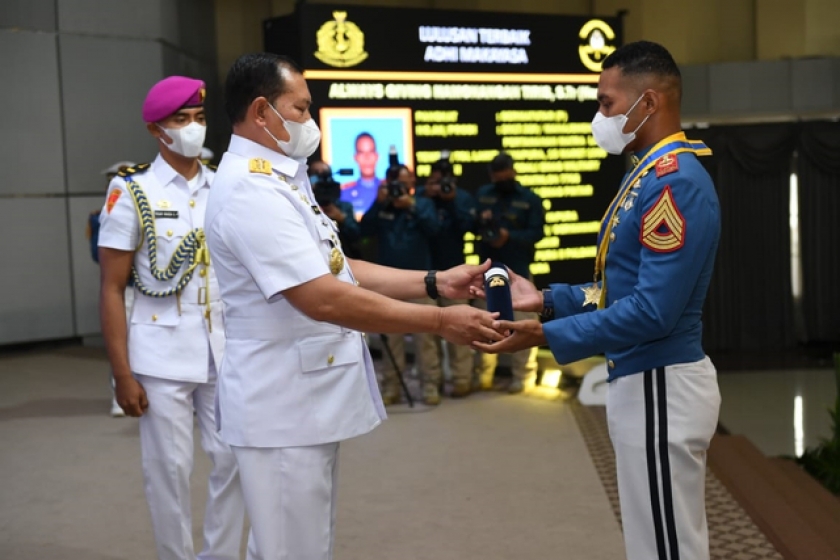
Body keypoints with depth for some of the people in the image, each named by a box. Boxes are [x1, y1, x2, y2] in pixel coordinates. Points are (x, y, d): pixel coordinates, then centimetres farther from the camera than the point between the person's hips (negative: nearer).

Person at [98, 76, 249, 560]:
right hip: (161, 356, -3)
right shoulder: (131, 192, -3)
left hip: (225, 352, 4)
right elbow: (112, 290, -5)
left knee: (234, 459, 6)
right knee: (170, 468, 4)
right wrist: (122, 373, -10)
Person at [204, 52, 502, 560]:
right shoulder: (251, 191, -21)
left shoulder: (279, 182, 13)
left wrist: (436, 282, 4)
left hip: (310, 400, 10)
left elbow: (339, 270, 13)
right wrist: (440, 322, -24)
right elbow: (323, 298, -28)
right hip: (284, 408, -10)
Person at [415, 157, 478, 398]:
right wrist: (425, 199, -16)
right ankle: (431, 377, 14)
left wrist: (452, 201, -16)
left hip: (453, 269, -1)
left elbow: (467, 225, -11)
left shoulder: (463, 197, 2)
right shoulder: (421, 194, 4)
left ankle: (462, 379, 3)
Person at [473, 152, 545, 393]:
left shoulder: (530, 199, 1)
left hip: (518, 270, -3)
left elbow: (537, 232, -8)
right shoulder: (482, 194, 10)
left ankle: (522, 376, 4)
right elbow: (471, 225, 7)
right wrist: (481, 222, -15)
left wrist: (510, 237, -23)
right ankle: (483, 374, 17)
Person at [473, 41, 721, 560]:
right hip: (641, 381, 10)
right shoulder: (651, 173, 12)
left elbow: (654, 310, -26)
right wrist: (547, 299, 6)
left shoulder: (674, 182, -20)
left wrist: (546, 335, -23)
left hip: (659, 387, -10)